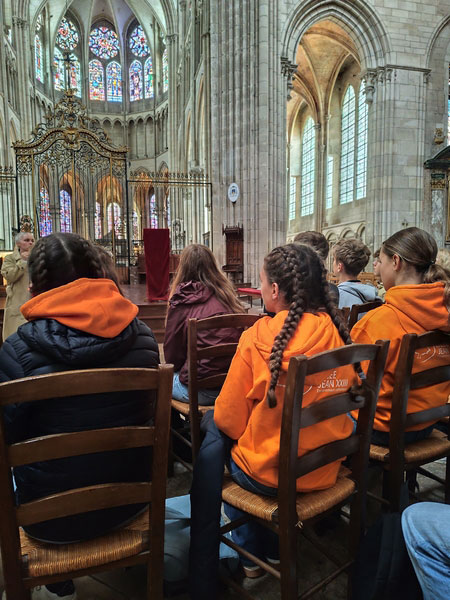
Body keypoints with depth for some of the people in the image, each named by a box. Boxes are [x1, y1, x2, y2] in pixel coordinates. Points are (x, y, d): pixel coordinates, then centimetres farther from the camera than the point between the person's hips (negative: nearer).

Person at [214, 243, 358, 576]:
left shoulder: (257, 339, -21)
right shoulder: (339, 334, -8)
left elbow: (228, 421, -13)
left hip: (269, 476, -5)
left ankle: (251, 556, 35)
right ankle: (276, 548, 45)